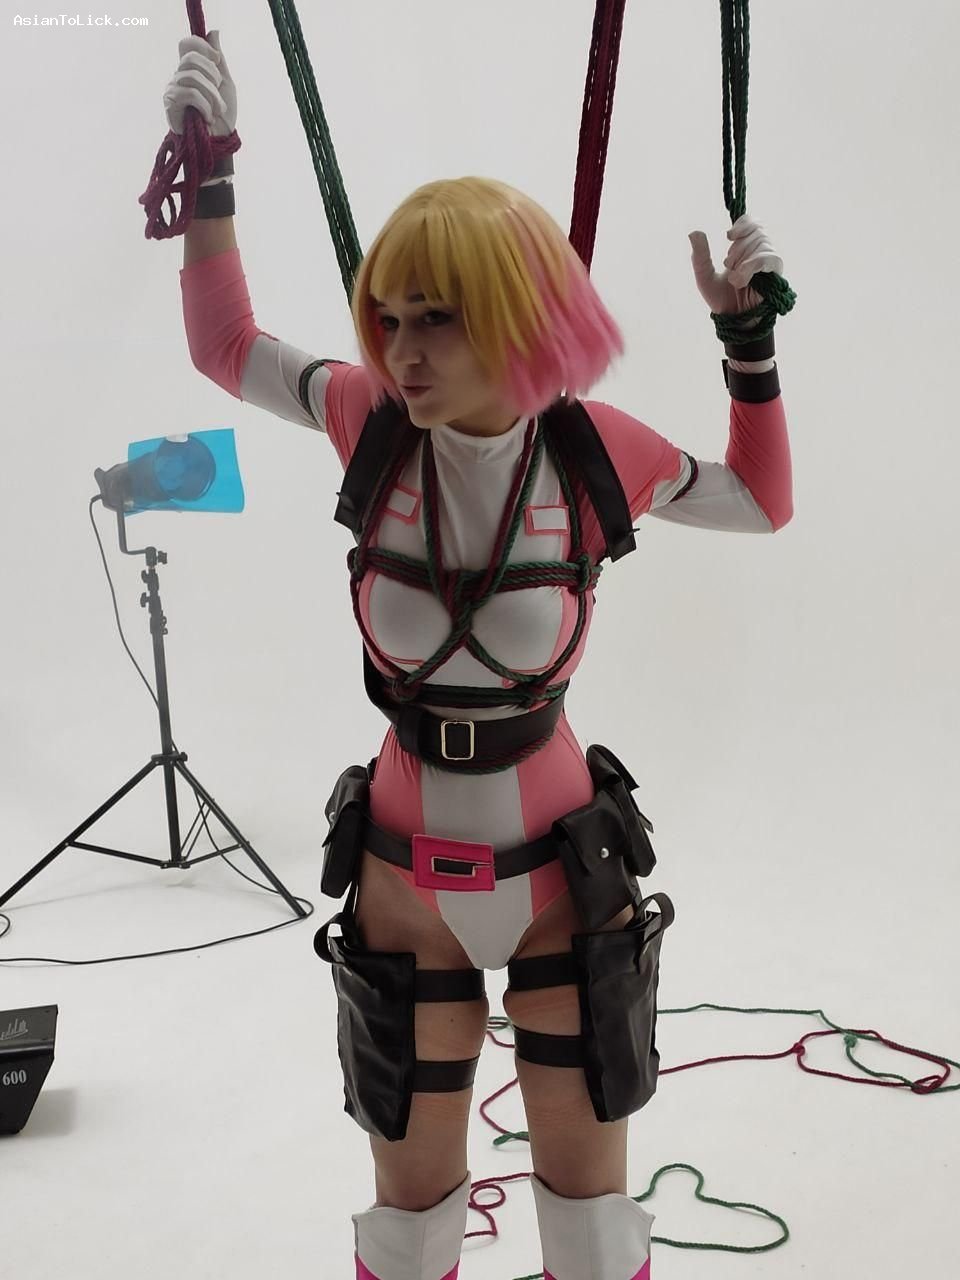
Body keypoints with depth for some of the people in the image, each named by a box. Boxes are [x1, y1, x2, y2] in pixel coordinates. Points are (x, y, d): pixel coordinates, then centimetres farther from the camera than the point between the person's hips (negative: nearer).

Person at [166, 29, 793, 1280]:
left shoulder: (593, 446, -13)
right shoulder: (378, 418, -11)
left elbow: (761, 505, 4)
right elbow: (227, 346, 7)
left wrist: (752, 347, -7)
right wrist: (209, 173, 0)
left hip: (561, 871, 0)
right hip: (408, 881, 1)